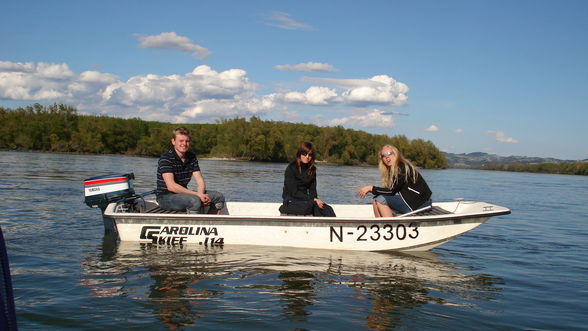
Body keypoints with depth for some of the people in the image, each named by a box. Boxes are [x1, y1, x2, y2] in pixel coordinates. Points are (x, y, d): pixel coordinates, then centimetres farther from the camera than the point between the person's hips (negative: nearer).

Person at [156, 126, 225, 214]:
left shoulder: (191, 157, 7)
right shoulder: (166, 158, -16)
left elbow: (200, 181, 1)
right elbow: (171, 186, -26)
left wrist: (201, 195, -23)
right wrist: (197, 194, -28)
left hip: (183, 193, 8)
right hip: (166, 197, -8)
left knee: (219, 197, -2)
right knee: (194, 200, -36)